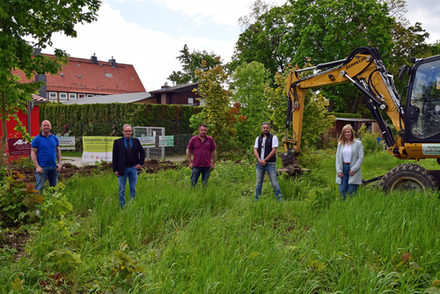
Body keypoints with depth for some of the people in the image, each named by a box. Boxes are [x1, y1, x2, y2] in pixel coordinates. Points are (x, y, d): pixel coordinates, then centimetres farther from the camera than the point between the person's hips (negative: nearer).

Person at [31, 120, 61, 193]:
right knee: (39, 188, -5)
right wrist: (37, 167, -14)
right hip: (42, 167, -4)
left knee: (55, 187, 11)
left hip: (54, 167, 4)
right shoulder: (37, 139, -3)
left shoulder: (55, 138, 10)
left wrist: (59, 163, 4)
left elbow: (58, 151, 15)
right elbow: (33, 153, -6)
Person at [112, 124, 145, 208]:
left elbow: (142, 152, 14)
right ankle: (122, 206, 17)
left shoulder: (136, 141, 5)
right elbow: (115, 157, -2)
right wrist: (115, 170, -7)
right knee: (122, 189, 5)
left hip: (133, 168, 2)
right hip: (122, 169, -2)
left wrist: (140, 163, 3)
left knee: (133, 189, 9)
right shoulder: (117, 142, -1)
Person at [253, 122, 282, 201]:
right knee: (258, 182, 9)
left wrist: (265, 160, -13)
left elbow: (274, 150, -8)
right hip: (260, 164, 4)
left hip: (270, 164, -4)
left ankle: (279, 199, 1)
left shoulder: (273, 137, 0)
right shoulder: (258, 138, 13)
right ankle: (256, 199, 17)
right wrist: (259, 160, -11)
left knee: (274, 182, -5)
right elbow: (255, 150, 5)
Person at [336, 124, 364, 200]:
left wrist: (353, 169, -12)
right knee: (342, 191, 0)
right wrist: (339, 170, -2)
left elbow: (361, 158, -4)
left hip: (353, 170, -3)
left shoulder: (358, 143, 1)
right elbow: (337, 157, 8)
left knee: (352, 191, -1)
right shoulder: (340, 144, 11)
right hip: (343, 169, 3)